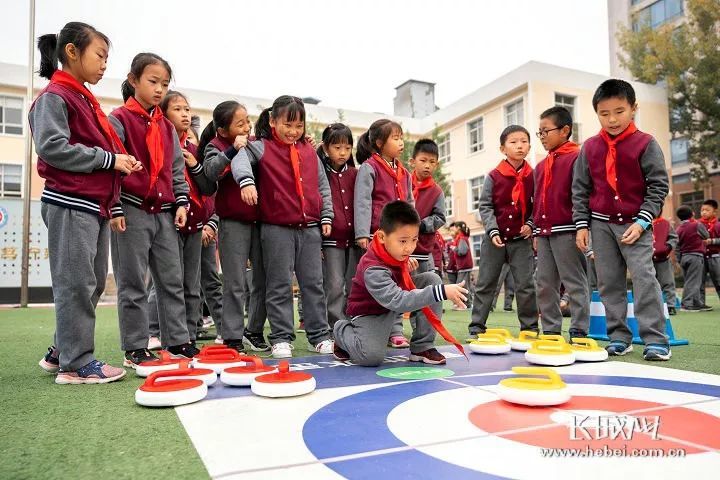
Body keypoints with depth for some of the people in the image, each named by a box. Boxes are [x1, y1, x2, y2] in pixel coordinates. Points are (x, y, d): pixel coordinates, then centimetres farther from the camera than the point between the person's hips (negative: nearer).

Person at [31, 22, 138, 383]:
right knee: (76, 283, -5)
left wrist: (120, 162, 8)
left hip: (96, 203, 9)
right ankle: (76, 363, 4)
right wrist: (109, 159, -16)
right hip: (70, 204, -9)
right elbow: (52, 147, -18)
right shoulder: (54, 96, -6)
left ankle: (61, 351, 24)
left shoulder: (86, 100, 21)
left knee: (93, 283, 12)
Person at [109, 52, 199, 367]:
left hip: (164, 213, 6)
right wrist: (114, 209, -13)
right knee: (133, 284, 1)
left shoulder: (167, 127, 16)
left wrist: (181, 203, 7)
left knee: (172, 280, 8)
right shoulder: (119, 119, -2)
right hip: (132, 211, -6)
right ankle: (134, 348, 11)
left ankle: (176, 340, 17)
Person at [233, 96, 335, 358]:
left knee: (313, 283, 8)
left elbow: (322, 186, 16)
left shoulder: (309, 151, 12)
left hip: (310, 228, 4)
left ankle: (320, 335, 17)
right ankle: (281, 337, 12)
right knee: (279, 285, 3)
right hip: (277, 229, -3)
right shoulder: (262, 147, 0)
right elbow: (240, 160, -20)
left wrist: (326, 217, 8)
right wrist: (246, 180, -41)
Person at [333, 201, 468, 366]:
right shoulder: (372, 270, -37)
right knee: (371, 356, -32)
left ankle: (422, 346, -11)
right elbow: (398, 301, -50)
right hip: (371, 311, -8)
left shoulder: (394, 248, -13)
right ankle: (343, 329, 4)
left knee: (431, 279, -15)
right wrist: (441, 292, -57)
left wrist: (406, 263, -3)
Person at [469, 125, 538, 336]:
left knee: (526, 285, 3)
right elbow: (485, 206, -4)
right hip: (494, 238, -1)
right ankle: (476, 326, 13)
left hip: (521, 239, 1)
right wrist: (493, 231, -13)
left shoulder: (533, 176, 1)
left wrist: (530, 224, -7)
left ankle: (530, 327, 15)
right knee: (485, 284, 5)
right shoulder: (494, 176, -4)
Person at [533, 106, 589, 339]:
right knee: (545, 285, 9)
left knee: (574, 284, -1)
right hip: (544, 233, 8)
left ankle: (579, 332, 5)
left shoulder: (576, 158, -5)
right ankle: (551, 331, 17)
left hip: (566, 232, -8)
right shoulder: (541, 166, 19)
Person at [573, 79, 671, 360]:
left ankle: (655, 340, -3)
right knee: (609, 282, 6)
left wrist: (642, 221, -12)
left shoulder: (646, 144, -4)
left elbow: (658, 186, -4)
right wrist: (581, 225, 2)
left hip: (635, 224, -3)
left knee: (644, 278, -11)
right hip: (600, 224, 4)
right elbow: (580, 189, 7)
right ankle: (619, 338, 15)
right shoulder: (589, 148, 5)